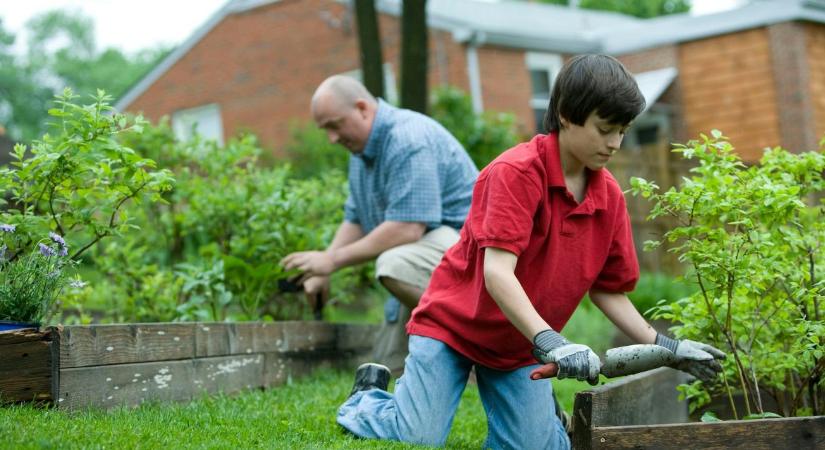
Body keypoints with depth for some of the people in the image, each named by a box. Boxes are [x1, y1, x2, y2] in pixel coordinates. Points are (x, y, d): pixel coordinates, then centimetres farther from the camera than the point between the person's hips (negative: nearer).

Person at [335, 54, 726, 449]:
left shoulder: (609, 196, -4)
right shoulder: (515, 172, -24)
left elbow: (608, 290, 4)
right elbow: (497, 273, -33)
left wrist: (664, 347, -6)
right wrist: (550, 343, -43)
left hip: (521, 346, 5)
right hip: (453, 324, -5)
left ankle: (540, 400, 24)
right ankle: (368, 396, 17)